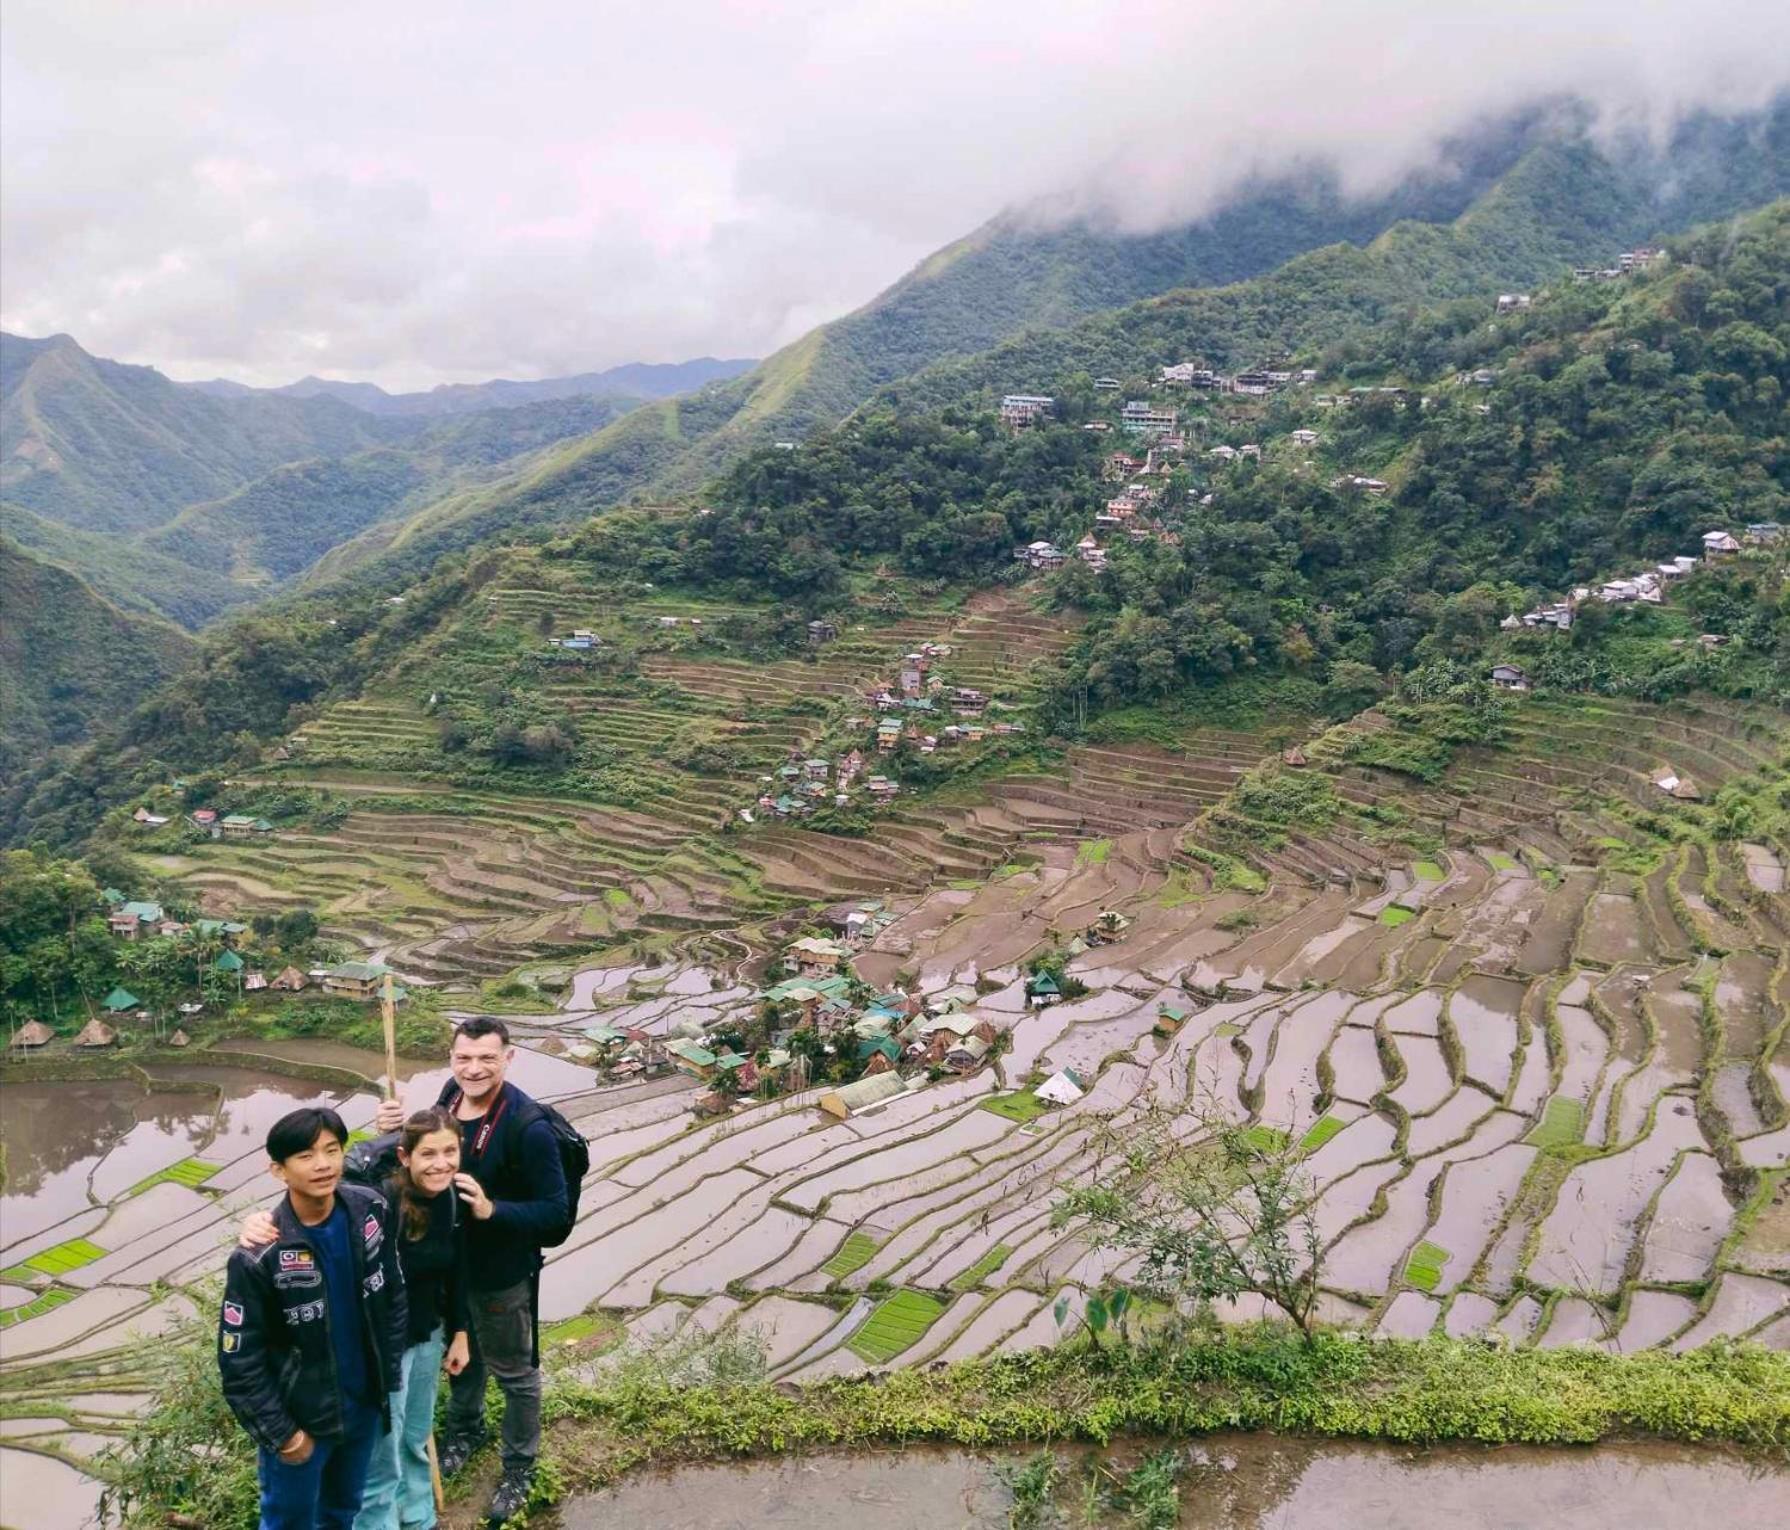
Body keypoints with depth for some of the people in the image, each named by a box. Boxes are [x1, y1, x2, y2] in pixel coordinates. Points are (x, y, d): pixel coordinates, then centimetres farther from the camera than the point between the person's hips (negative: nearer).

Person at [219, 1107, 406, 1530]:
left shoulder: (370, 1211, -12)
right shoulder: (258, 1256, -25)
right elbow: (239, 1359, -17)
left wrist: (389, 1373, 4)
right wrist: (280, 1432, -12)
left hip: (364, 1403, 4)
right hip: (301, 1416, -4)